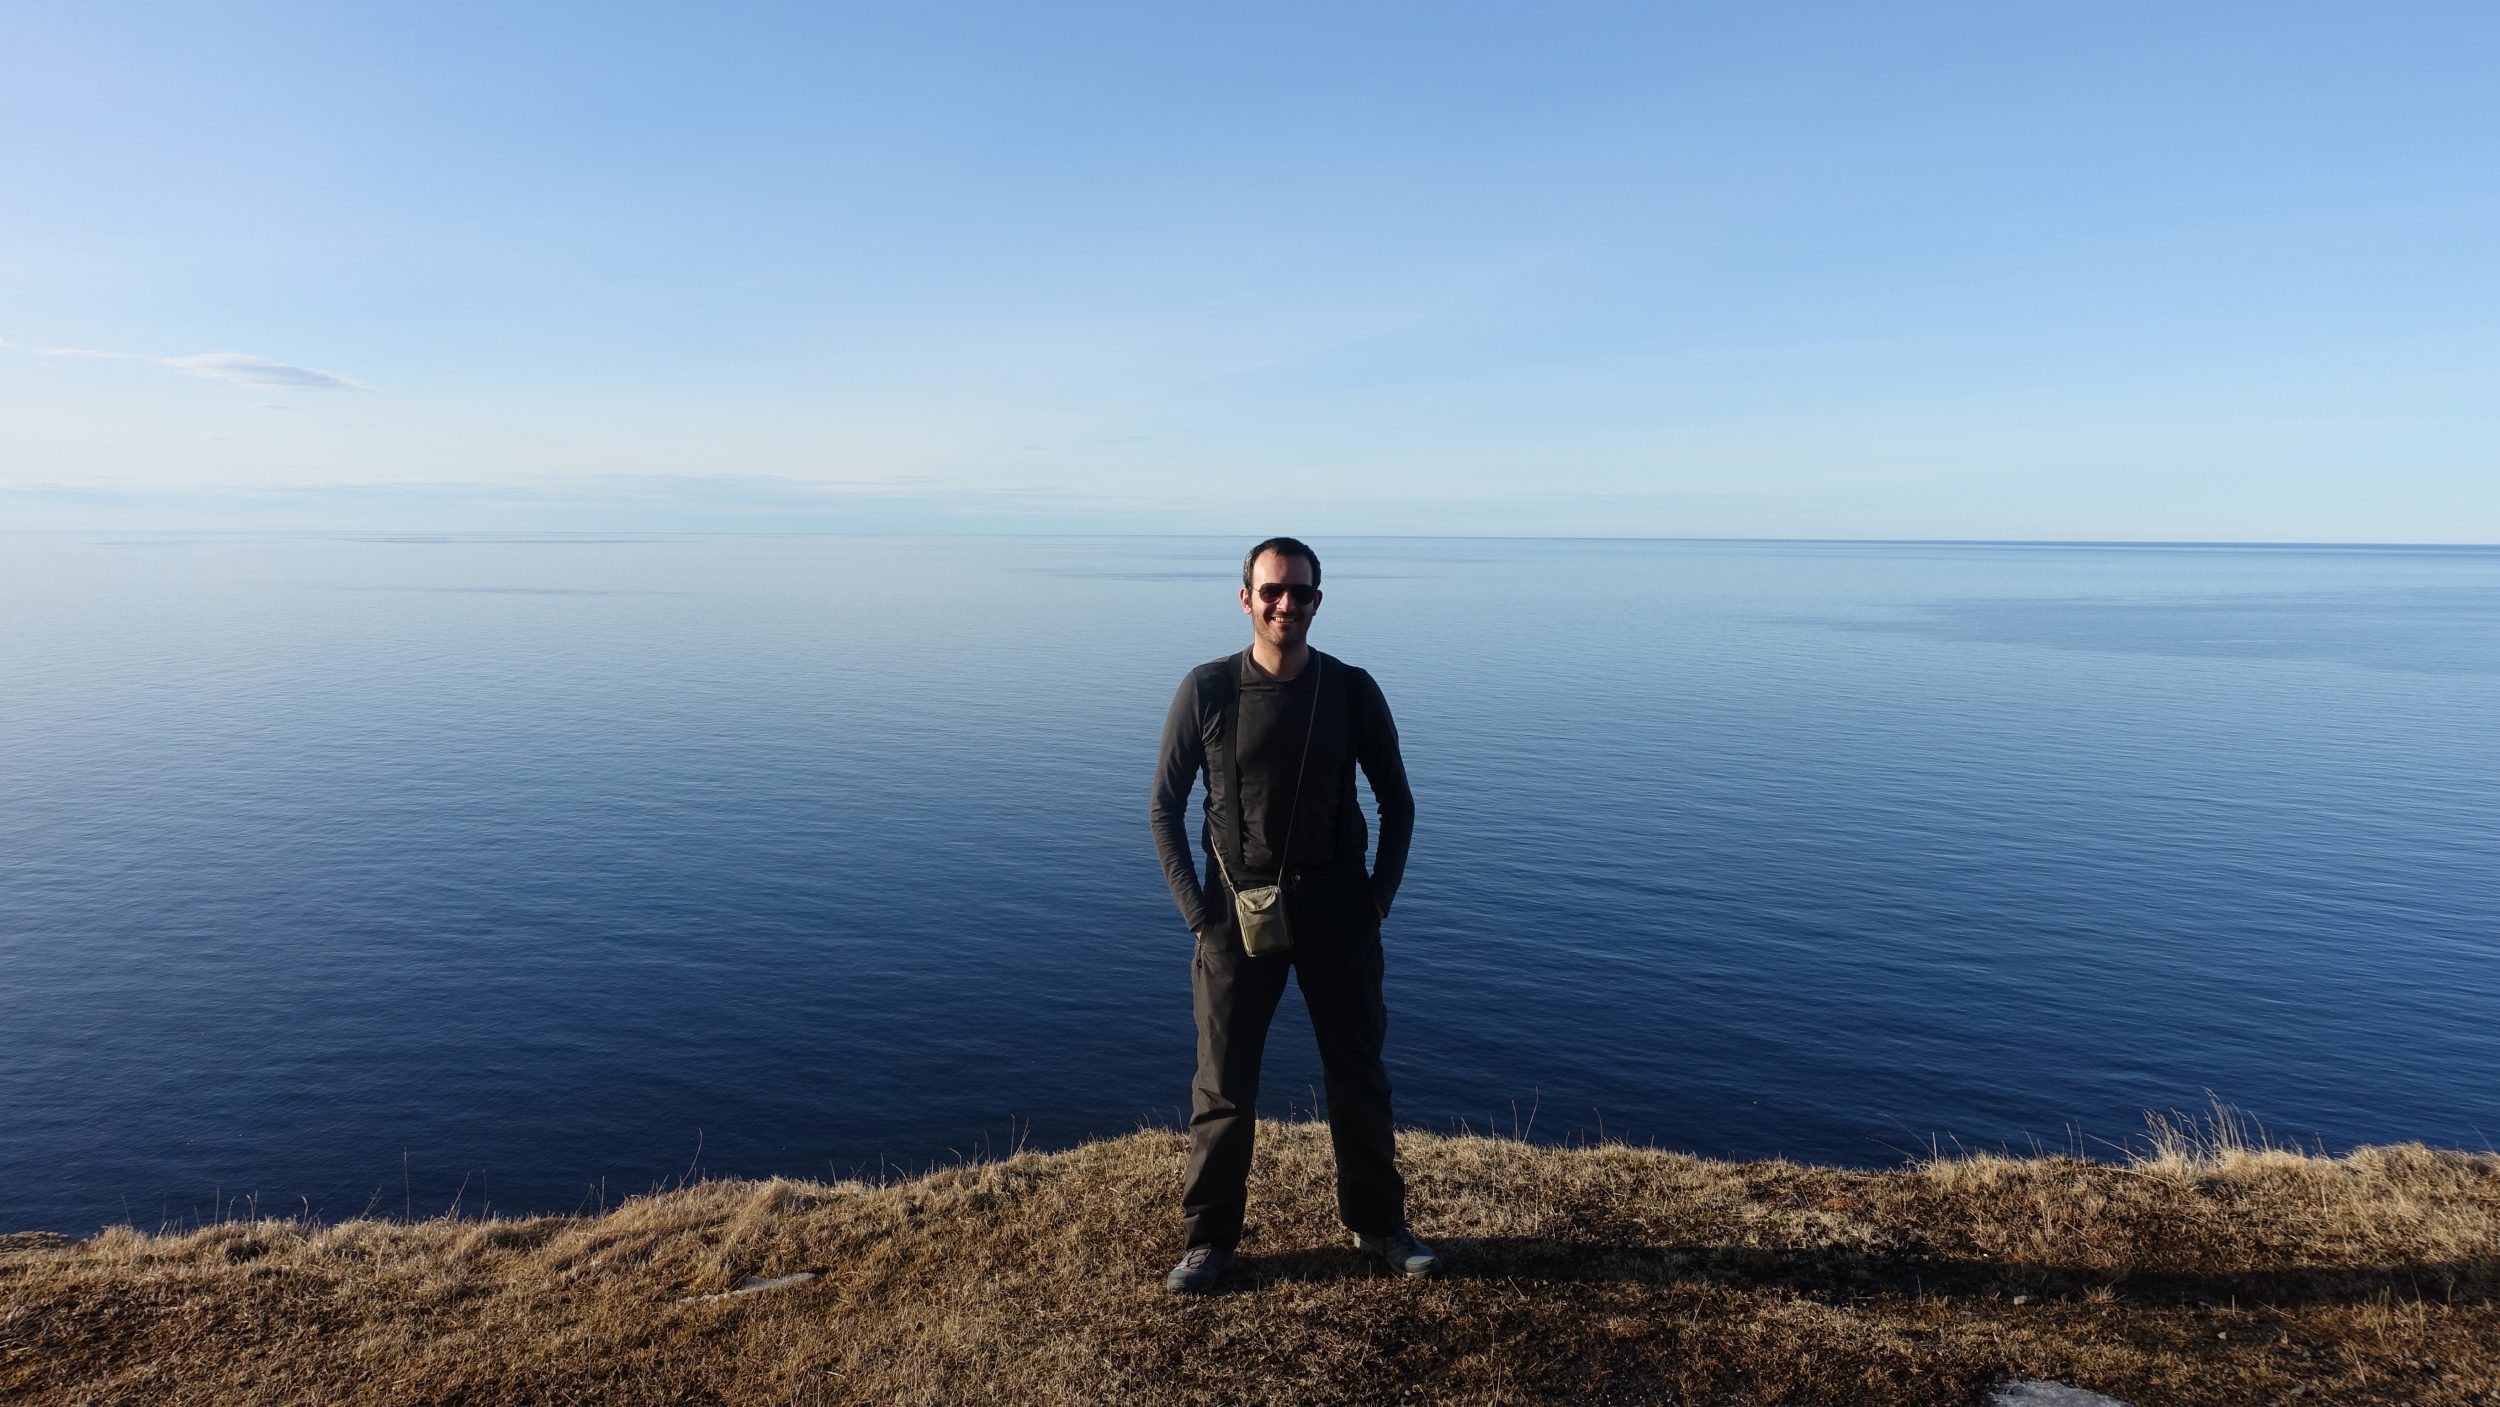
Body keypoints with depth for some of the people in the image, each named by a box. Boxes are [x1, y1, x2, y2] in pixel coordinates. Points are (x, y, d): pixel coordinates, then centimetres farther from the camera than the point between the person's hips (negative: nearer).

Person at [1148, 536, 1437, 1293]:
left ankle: (1378, 1222, 33)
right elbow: (1165, 807, -1)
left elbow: (1396, 804, 5)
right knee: (1223, 1084, 7)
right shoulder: (1206, 690, -8)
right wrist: (1196, 910, -7)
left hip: (1335, 908, 1)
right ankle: (1209, 1238, 25)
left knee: (1358, 1074, 14)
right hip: (1238, 910, -1)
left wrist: (1377, 899, -2)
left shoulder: (1352, 691, -4)